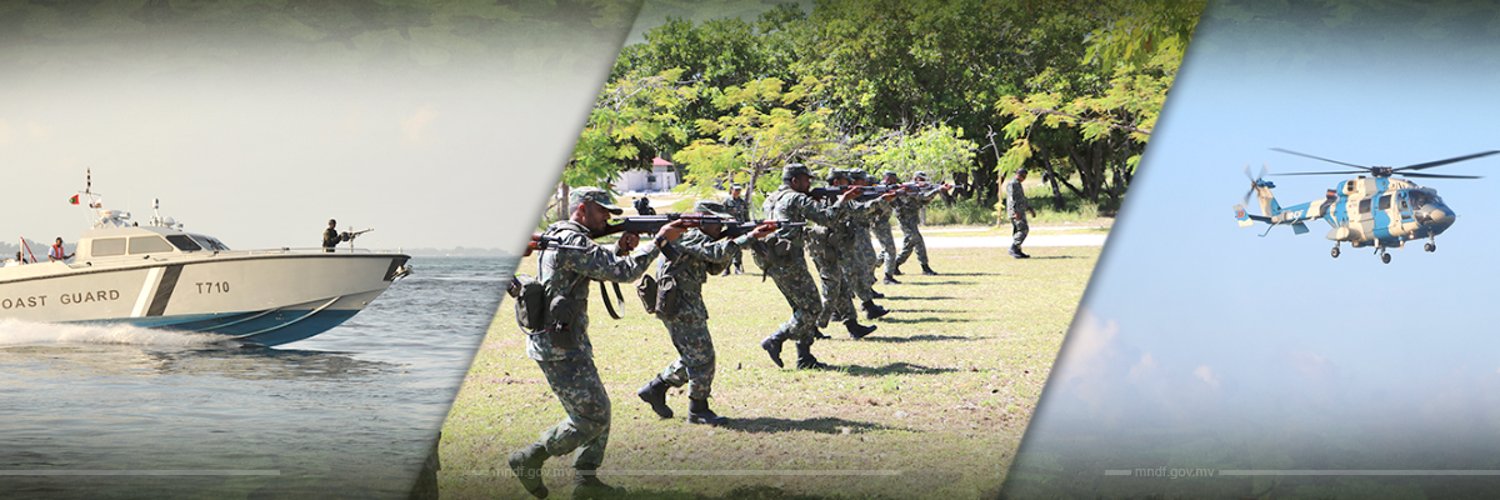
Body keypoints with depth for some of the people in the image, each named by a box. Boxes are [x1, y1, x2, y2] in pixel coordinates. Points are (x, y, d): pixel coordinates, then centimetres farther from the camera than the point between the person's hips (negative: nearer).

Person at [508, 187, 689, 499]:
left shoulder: (559, 236, 14)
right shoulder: (573, 242, -19)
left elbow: (599, 270, 20)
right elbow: (623, 272, -22)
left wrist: (620, 250, 2)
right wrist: (660, 240, -13)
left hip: (566, 343, 11)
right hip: (559, 348, -11)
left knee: (598, 411, 15)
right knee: (590, 419, -3)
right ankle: (529, 459, 6)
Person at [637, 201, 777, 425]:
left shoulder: (697, 238, 16)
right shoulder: (689, 236, -15)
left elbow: (715, 267, 14)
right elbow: (717, 253, -30)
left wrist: (729, 242, 0)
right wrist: (750, 236, -31)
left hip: (689, 305, 10)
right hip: (679, 306, -10)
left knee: (693, 358, 16)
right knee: (702, 357, -6)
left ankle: (655, 388, 25)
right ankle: (698, 409, 3)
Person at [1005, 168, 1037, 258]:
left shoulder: (1018, 184, 22)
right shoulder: (1012, 184, -10)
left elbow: (1023, 199, 30)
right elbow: (1012, 199, -19)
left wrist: (1031, 209, 26)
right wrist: (1015, 212, -27)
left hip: (1020, 212, 10)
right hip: (1016, 212, -10)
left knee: (1017, 231, 8)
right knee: (1023, 230, -15)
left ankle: (1017, 251, 9)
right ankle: (1013, 249, -17)